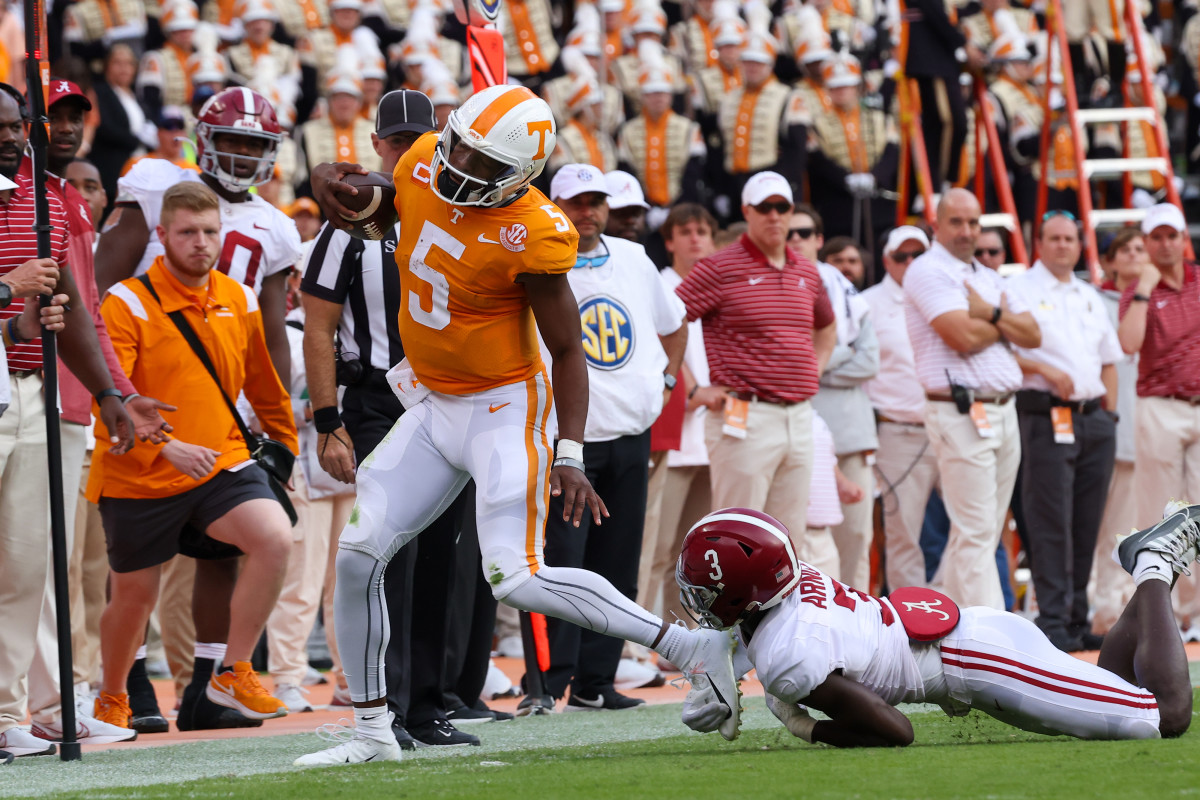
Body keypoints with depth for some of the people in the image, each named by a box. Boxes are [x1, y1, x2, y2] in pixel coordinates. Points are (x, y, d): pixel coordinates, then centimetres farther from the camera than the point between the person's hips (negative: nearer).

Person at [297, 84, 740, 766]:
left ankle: (692, 649, -10)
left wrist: (572, 455, -23)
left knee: (516, 578, -19)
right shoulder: (424, 167, -6)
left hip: (504, 407, -7)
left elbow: (568, 350, -16)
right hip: (434, 405, 7)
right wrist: (331, 181, -4)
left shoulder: (531, 235, -24)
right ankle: (373, 731, 14)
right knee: (358, 555, 2)